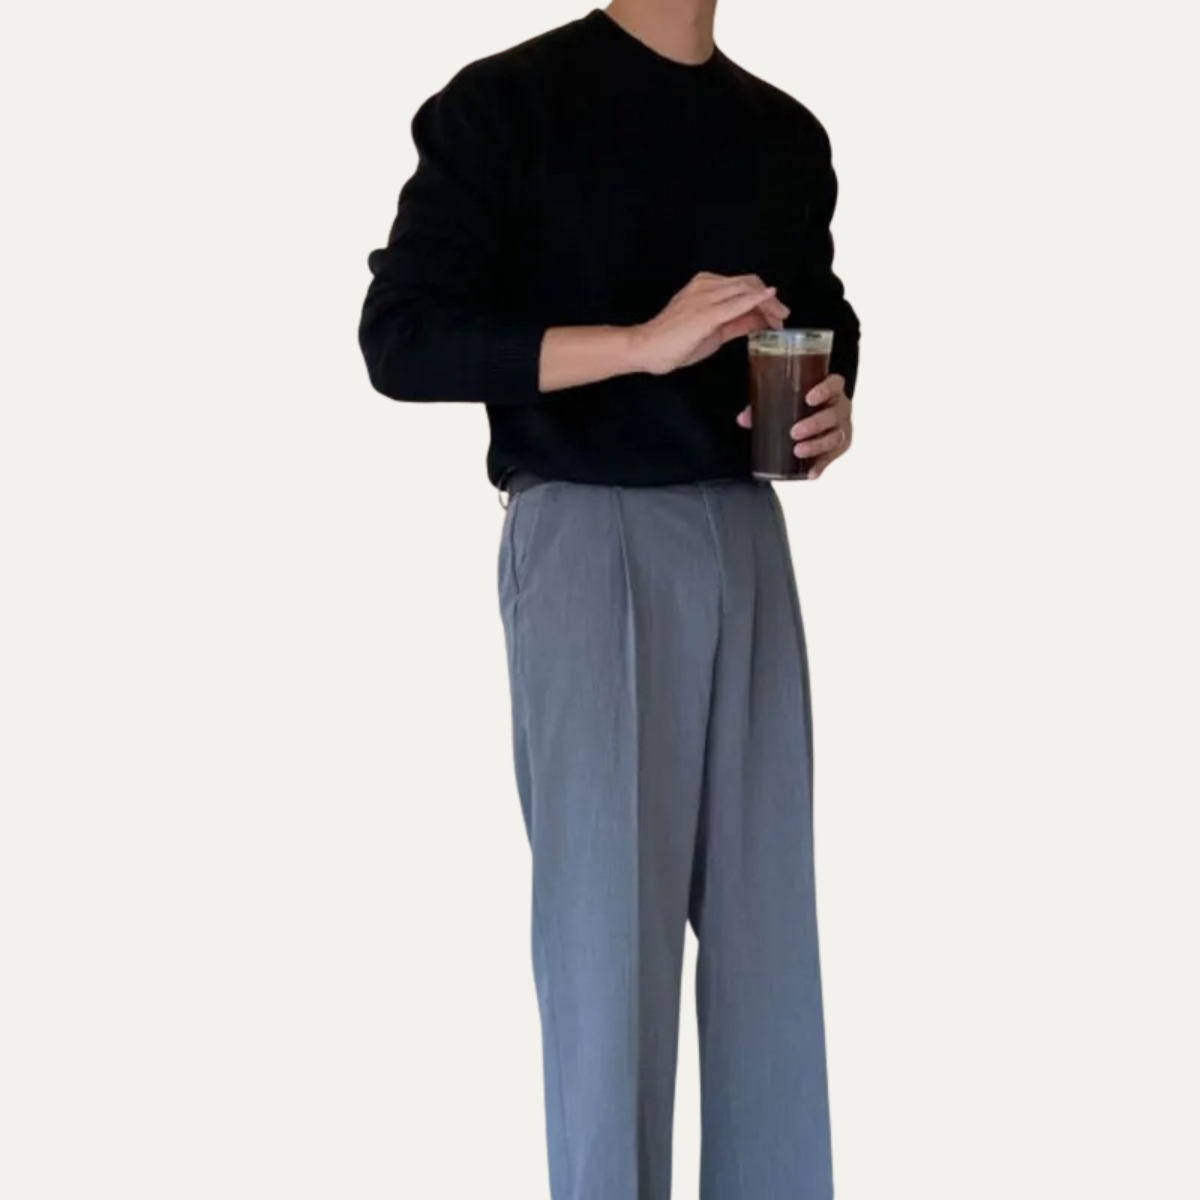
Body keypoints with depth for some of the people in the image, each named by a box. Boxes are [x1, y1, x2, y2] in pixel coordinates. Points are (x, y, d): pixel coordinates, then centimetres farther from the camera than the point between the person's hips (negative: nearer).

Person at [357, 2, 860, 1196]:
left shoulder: (785, 132, 12)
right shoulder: (511, 101, -5)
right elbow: (401, 337, -11)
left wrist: (832, 409, 0)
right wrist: (643, 341, -19)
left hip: (744, 532, 5)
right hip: (589, 533, -5)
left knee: (769, 913, 6)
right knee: (605, 919, -2)